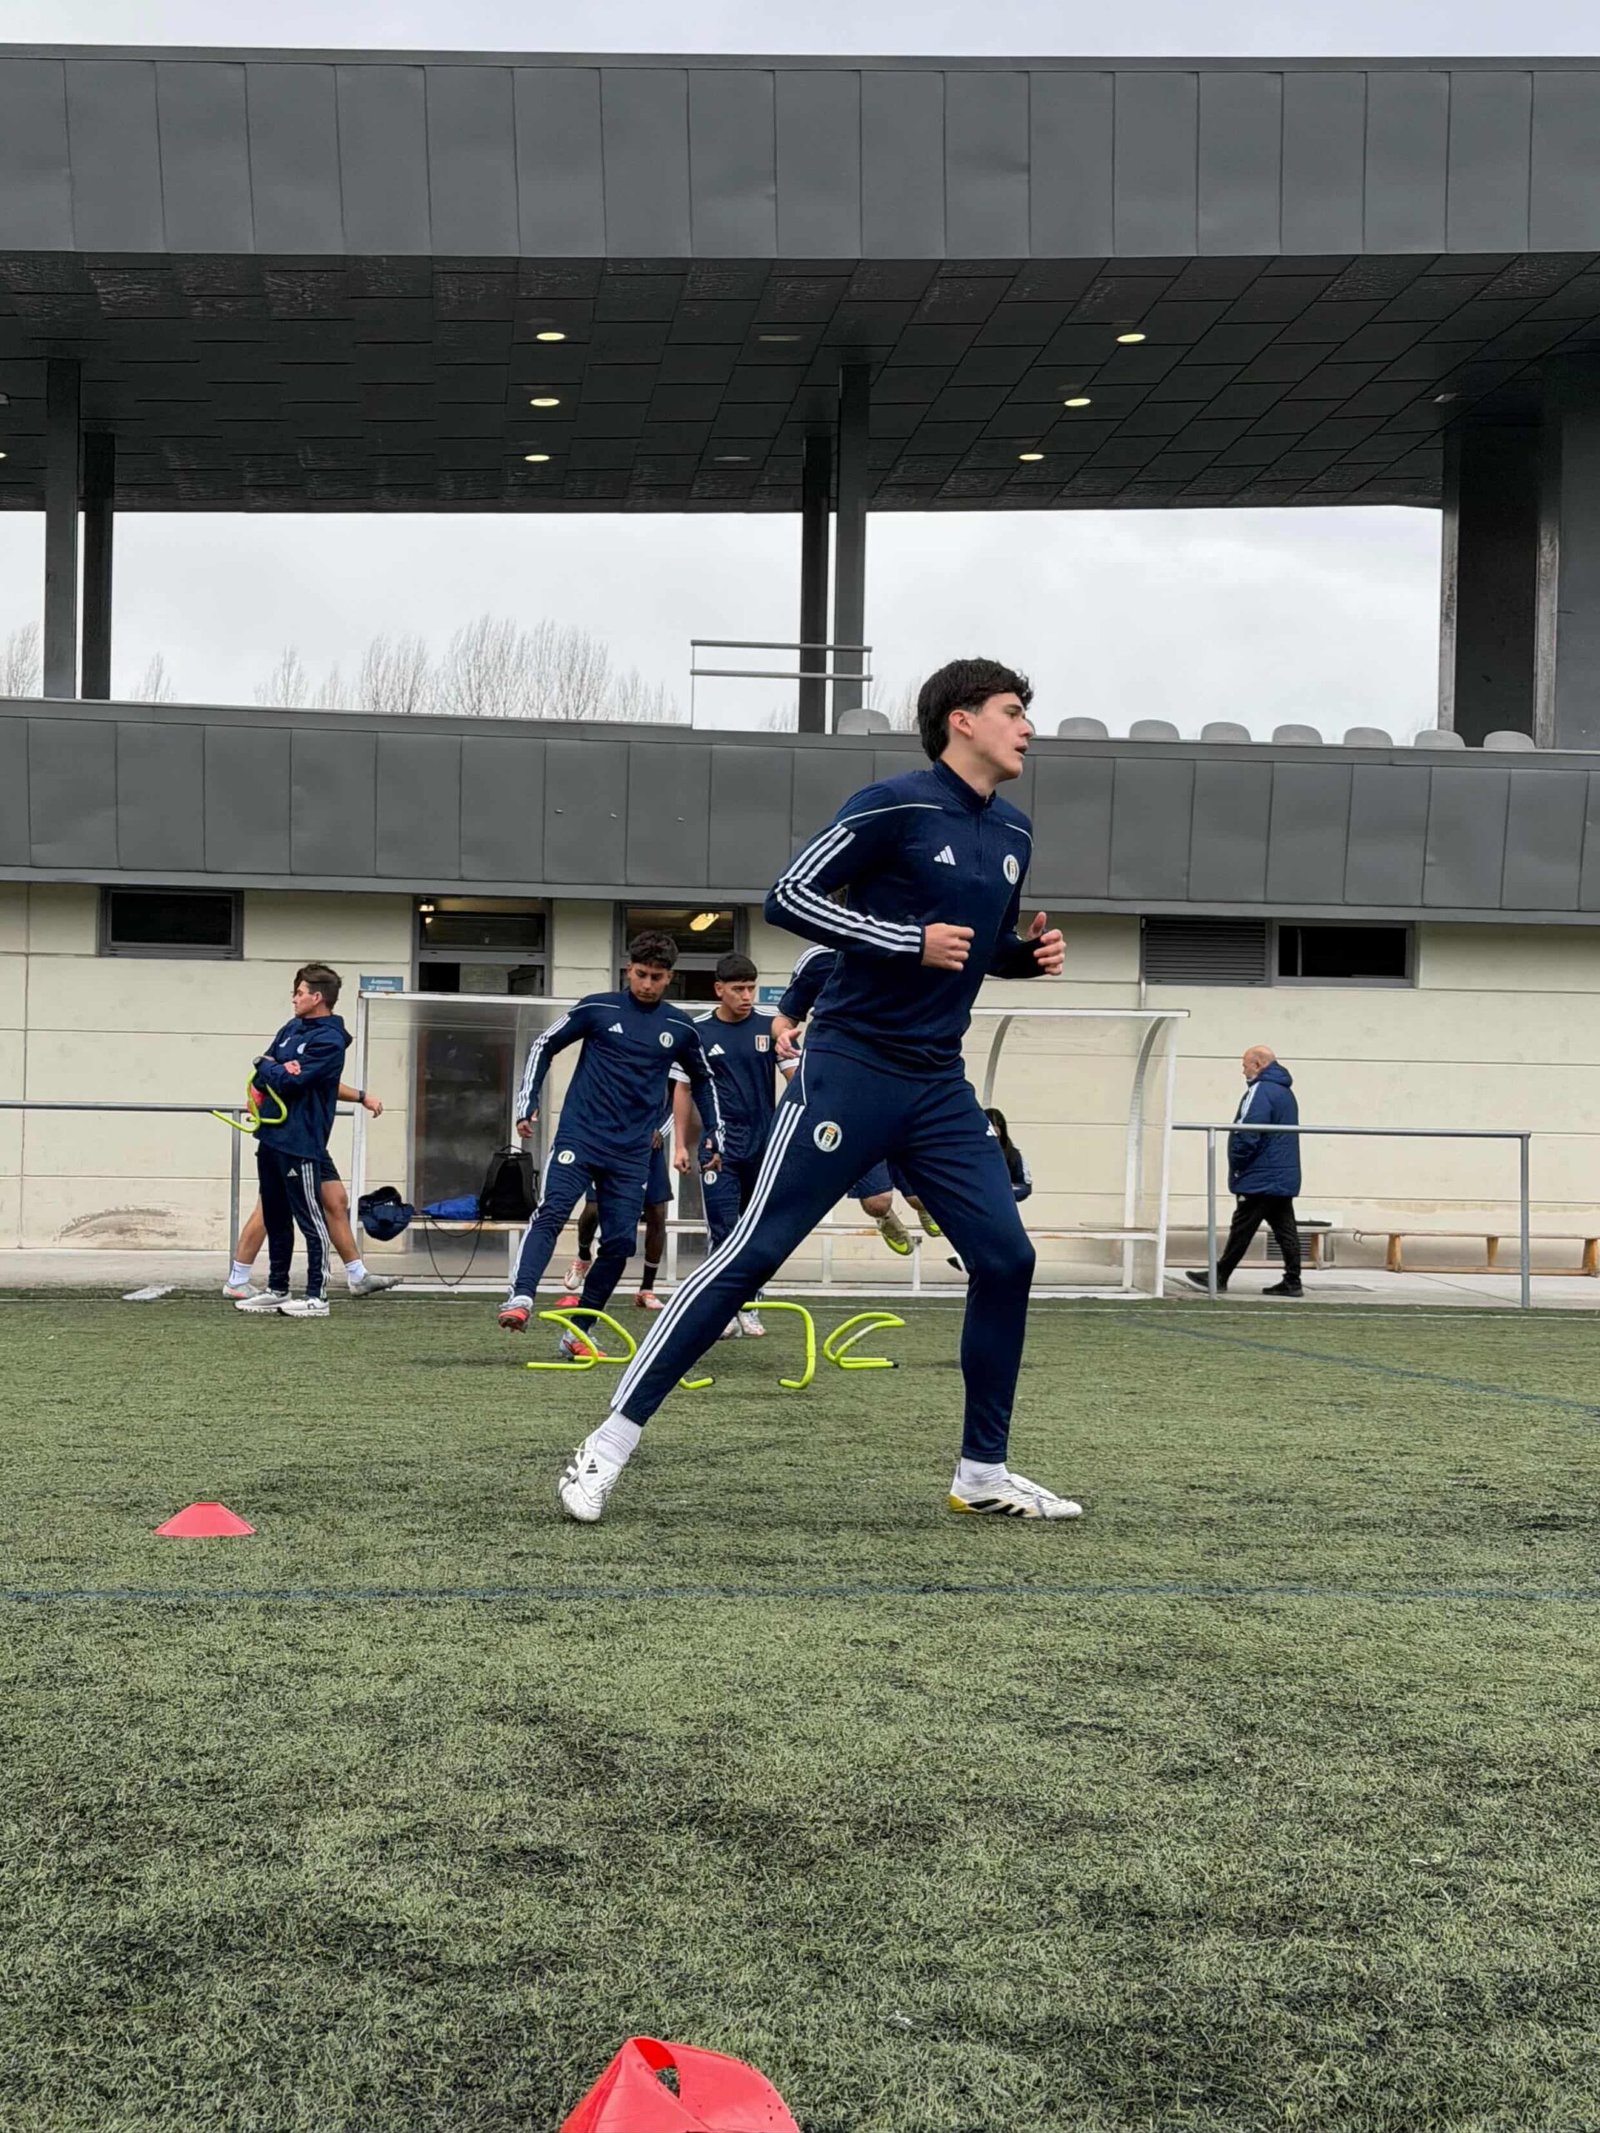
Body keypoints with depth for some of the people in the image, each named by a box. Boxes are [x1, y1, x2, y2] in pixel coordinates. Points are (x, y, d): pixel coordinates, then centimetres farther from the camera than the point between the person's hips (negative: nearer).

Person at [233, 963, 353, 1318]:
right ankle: (277, 1290, 26)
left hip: (299, 1143, -9)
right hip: (271, 1137, 9)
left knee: (310, 1220, -4)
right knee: (275, 1220, 16)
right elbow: (260, 1077, 11)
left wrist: (268, 1067, 0)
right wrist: (278, 1071, -10)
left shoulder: (330, 1040, -12)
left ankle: (317, 1297, 0)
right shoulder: (291, 1028, 14)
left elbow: (289, 1081, -19)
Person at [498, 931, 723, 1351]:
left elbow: (703, 1079, 23)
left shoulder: (680, 1028, 6)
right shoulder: (598, 1008, -1)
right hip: (579, 1137, -3)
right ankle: (521, 1299, -33)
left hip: (631, 1153, 3)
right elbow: (543, 1046, 7)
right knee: (550, 1213, -22)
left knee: (620, 1243, -1)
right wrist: (527, 1103, 0)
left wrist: (716, 1133, 16)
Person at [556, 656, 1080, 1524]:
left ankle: (982, 1472, 14)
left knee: (1006, 1259, 1)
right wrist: (911, 941, -19)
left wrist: (1030, 955, 4)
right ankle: (610, 1443, -2)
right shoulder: (894, 805, -10)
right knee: (753, 1252, -9)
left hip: (939, 1088, 7)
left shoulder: (1012, 834, 13)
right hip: (850, 1069, -7)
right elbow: (787, 897, -13)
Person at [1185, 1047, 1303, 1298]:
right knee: (1285, 1228, 6)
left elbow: (1247, 1134, -22)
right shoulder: (1286, 1091, 17)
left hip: (1260, 1179, -9)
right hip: (1285, 1178, 9)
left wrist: (1236, 1165, -9)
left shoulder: (1260, 1091, -14)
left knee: (1242, 1228, -2)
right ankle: (1292, 1281, 3)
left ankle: (1219, 1277, 5)